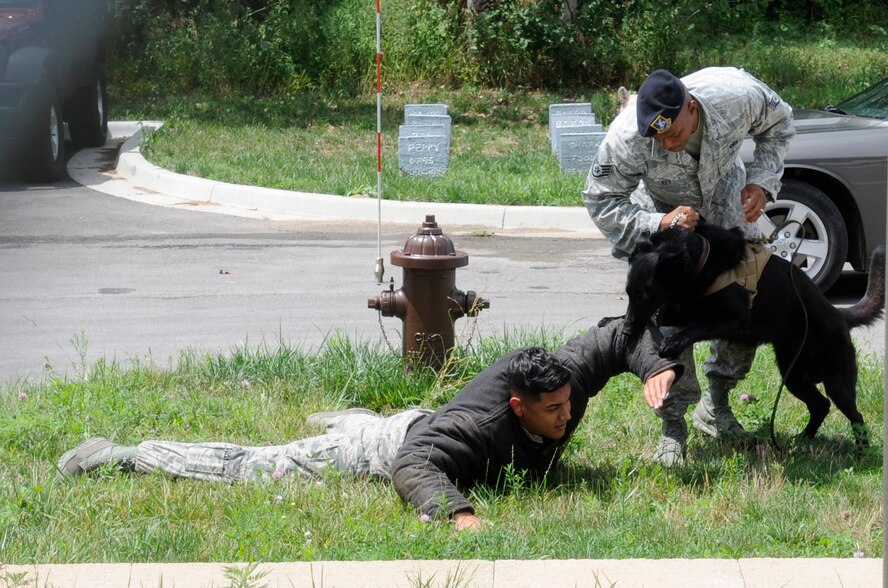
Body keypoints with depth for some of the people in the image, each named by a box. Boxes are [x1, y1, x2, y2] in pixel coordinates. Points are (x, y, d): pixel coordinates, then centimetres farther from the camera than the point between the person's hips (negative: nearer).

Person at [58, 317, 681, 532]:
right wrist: (456, 511, -64)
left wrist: (658, 368, -24)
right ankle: (119, 456, 13)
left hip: (423, 423, 7)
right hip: (390, 450, -7)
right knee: (252, 467, 2)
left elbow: (617, 337, -8)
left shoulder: (565, 377, -22)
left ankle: (343, 417, 75)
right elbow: (413, 465, -51)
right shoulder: (485, 424, -44)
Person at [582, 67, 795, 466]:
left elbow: (778, 125, -10)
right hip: (661, 212, -3)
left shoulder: (737, 96, -35)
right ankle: (673, 427, -4)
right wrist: (659, 223, -40)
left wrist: (762, 181, -23)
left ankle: (716, 406, 22)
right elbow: (600, 202, -25)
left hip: (728, 206, 3)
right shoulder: (626, 138, -39)